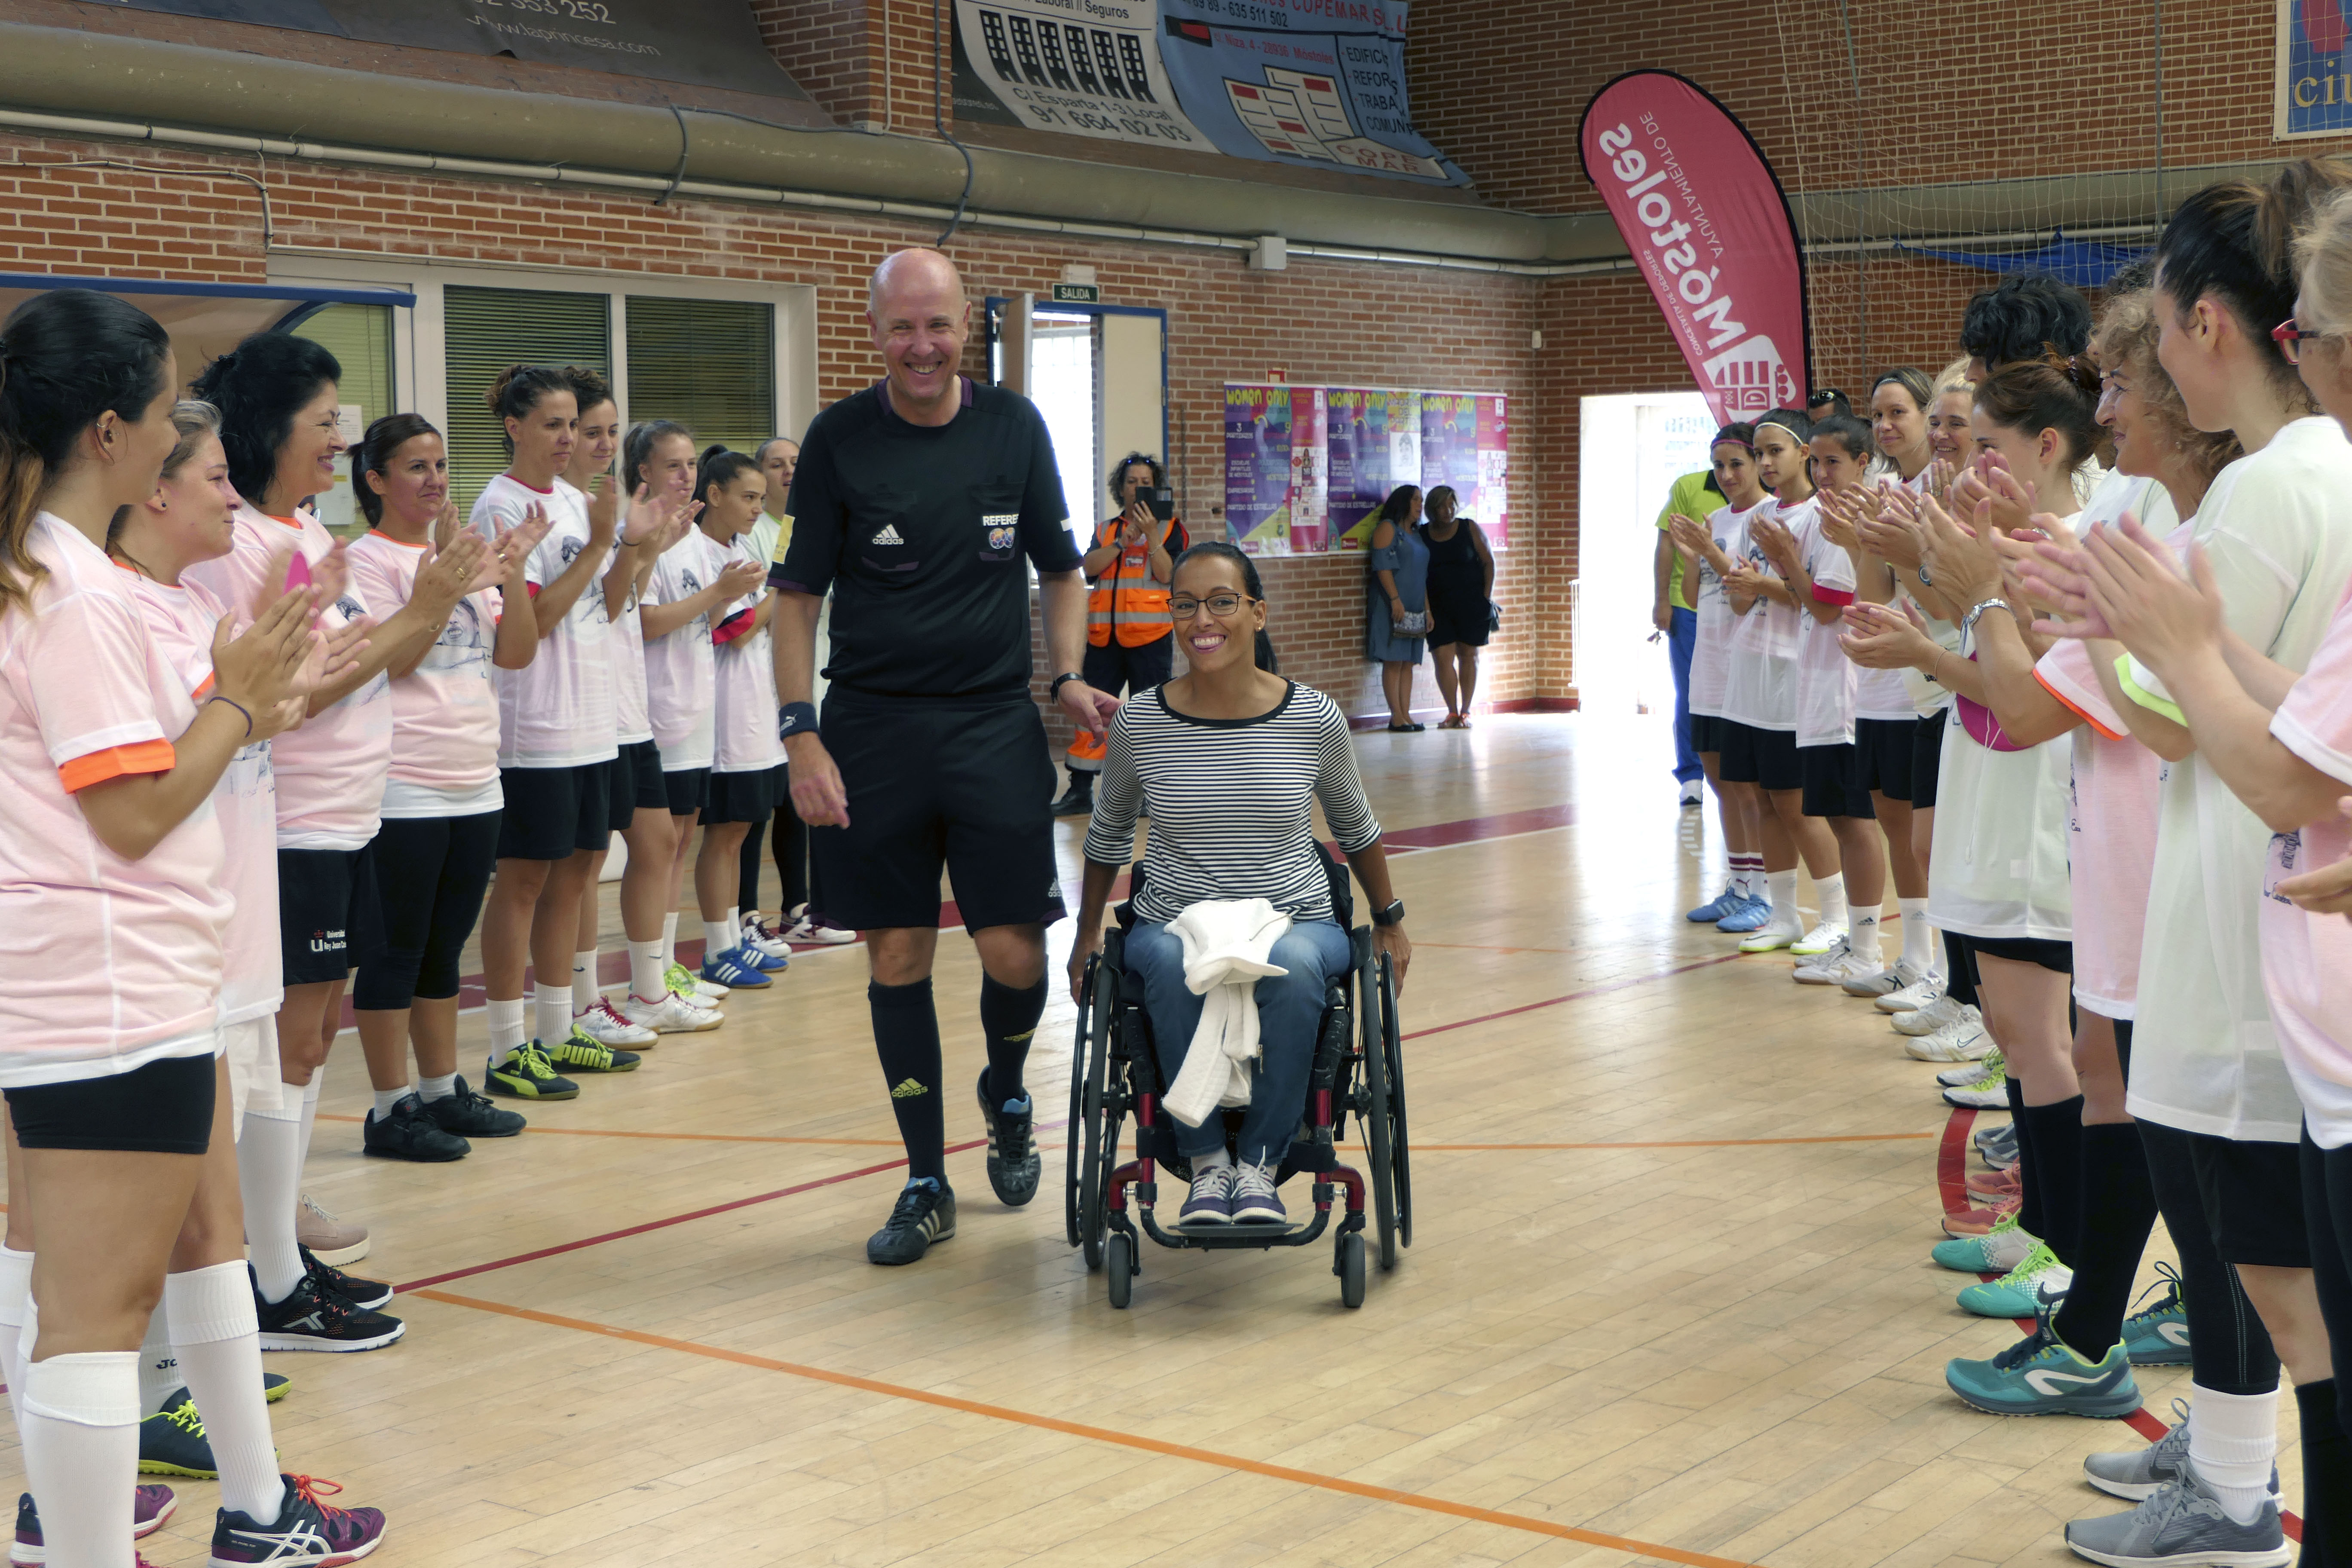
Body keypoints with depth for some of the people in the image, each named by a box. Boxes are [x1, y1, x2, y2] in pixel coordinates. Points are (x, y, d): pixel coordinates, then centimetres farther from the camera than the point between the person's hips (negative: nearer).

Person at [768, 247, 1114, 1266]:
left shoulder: (1014, 428, 4)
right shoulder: (838, 441, 0)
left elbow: (1060, 572, 13)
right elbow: (798, 597, 1)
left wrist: (1068, 675, -3)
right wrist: (801, 735, -8)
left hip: (996, 723, 1)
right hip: (871, 731, 0)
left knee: (1014, 952, -4)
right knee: (897, 959, 3)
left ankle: (1006, 1093, 30)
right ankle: (926, 1184, 16)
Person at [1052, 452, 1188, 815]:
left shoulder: (1170, 528, 6)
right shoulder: (1105, 529, 15)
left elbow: (1167, 574, -9)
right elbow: (1089, 567, -3)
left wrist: (1151, 533, -18)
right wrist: (1125, 539, -13)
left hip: (1150, 635, -3)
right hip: (1105, 635, 3)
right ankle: (1080, 791, 7)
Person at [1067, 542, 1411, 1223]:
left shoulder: (1314, 719, -3)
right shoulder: (1140, 723, -2)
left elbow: (1355, 828, 16)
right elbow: (1108, 836, 17)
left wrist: (1389, 921, 23)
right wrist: (1088, 934, 19)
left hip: (1298, 923, 0)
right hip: (1173, 924, 0)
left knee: (1292, 963, -36)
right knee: (1171, 962, -36)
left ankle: (1259, 1161, -19)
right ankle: (1205, 1159, -18)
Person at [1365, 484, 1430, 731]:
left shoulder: (1416, 535, 21)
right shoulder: (1388, 528, -3)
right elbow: (1383, 565, -13)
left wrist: (1427, 609, 17)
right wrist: (1395, 599, -21)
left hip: (1415, 607, 8)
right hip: (1392, 606, -8)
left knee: (1408, 663, 5)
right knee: (1393, 661, -8)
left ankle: (1406, 715, 6)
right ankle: (1396, 717, -8)